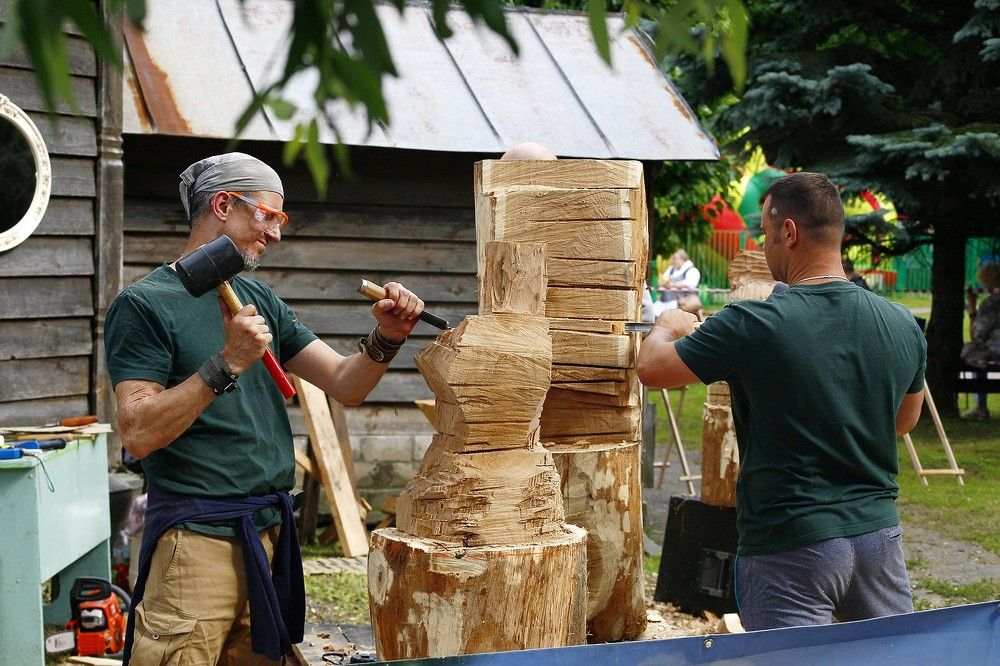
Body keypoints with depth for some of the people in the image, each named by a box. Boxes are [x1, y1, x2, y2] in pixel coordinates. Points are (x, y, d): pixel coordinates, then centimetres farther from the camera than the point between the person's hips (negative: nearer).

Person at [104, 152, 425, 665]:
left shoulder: (259, 300, 14)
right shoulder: (143, 305, -6)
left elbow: (345, 386, 11)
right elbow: (138, 435, -16)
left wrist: (386, 339, -8)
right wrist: (228, 364, -21)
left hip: (270, 533, 7)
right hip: (196, 540, -7)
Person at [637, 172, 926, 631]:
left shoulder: (753, 326, -16)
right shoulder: (903, 327, 0)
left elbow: (650, 369, -2)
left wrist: (668, 327, 19)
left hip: (791, 545, -5)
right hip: (878, 533, 6)